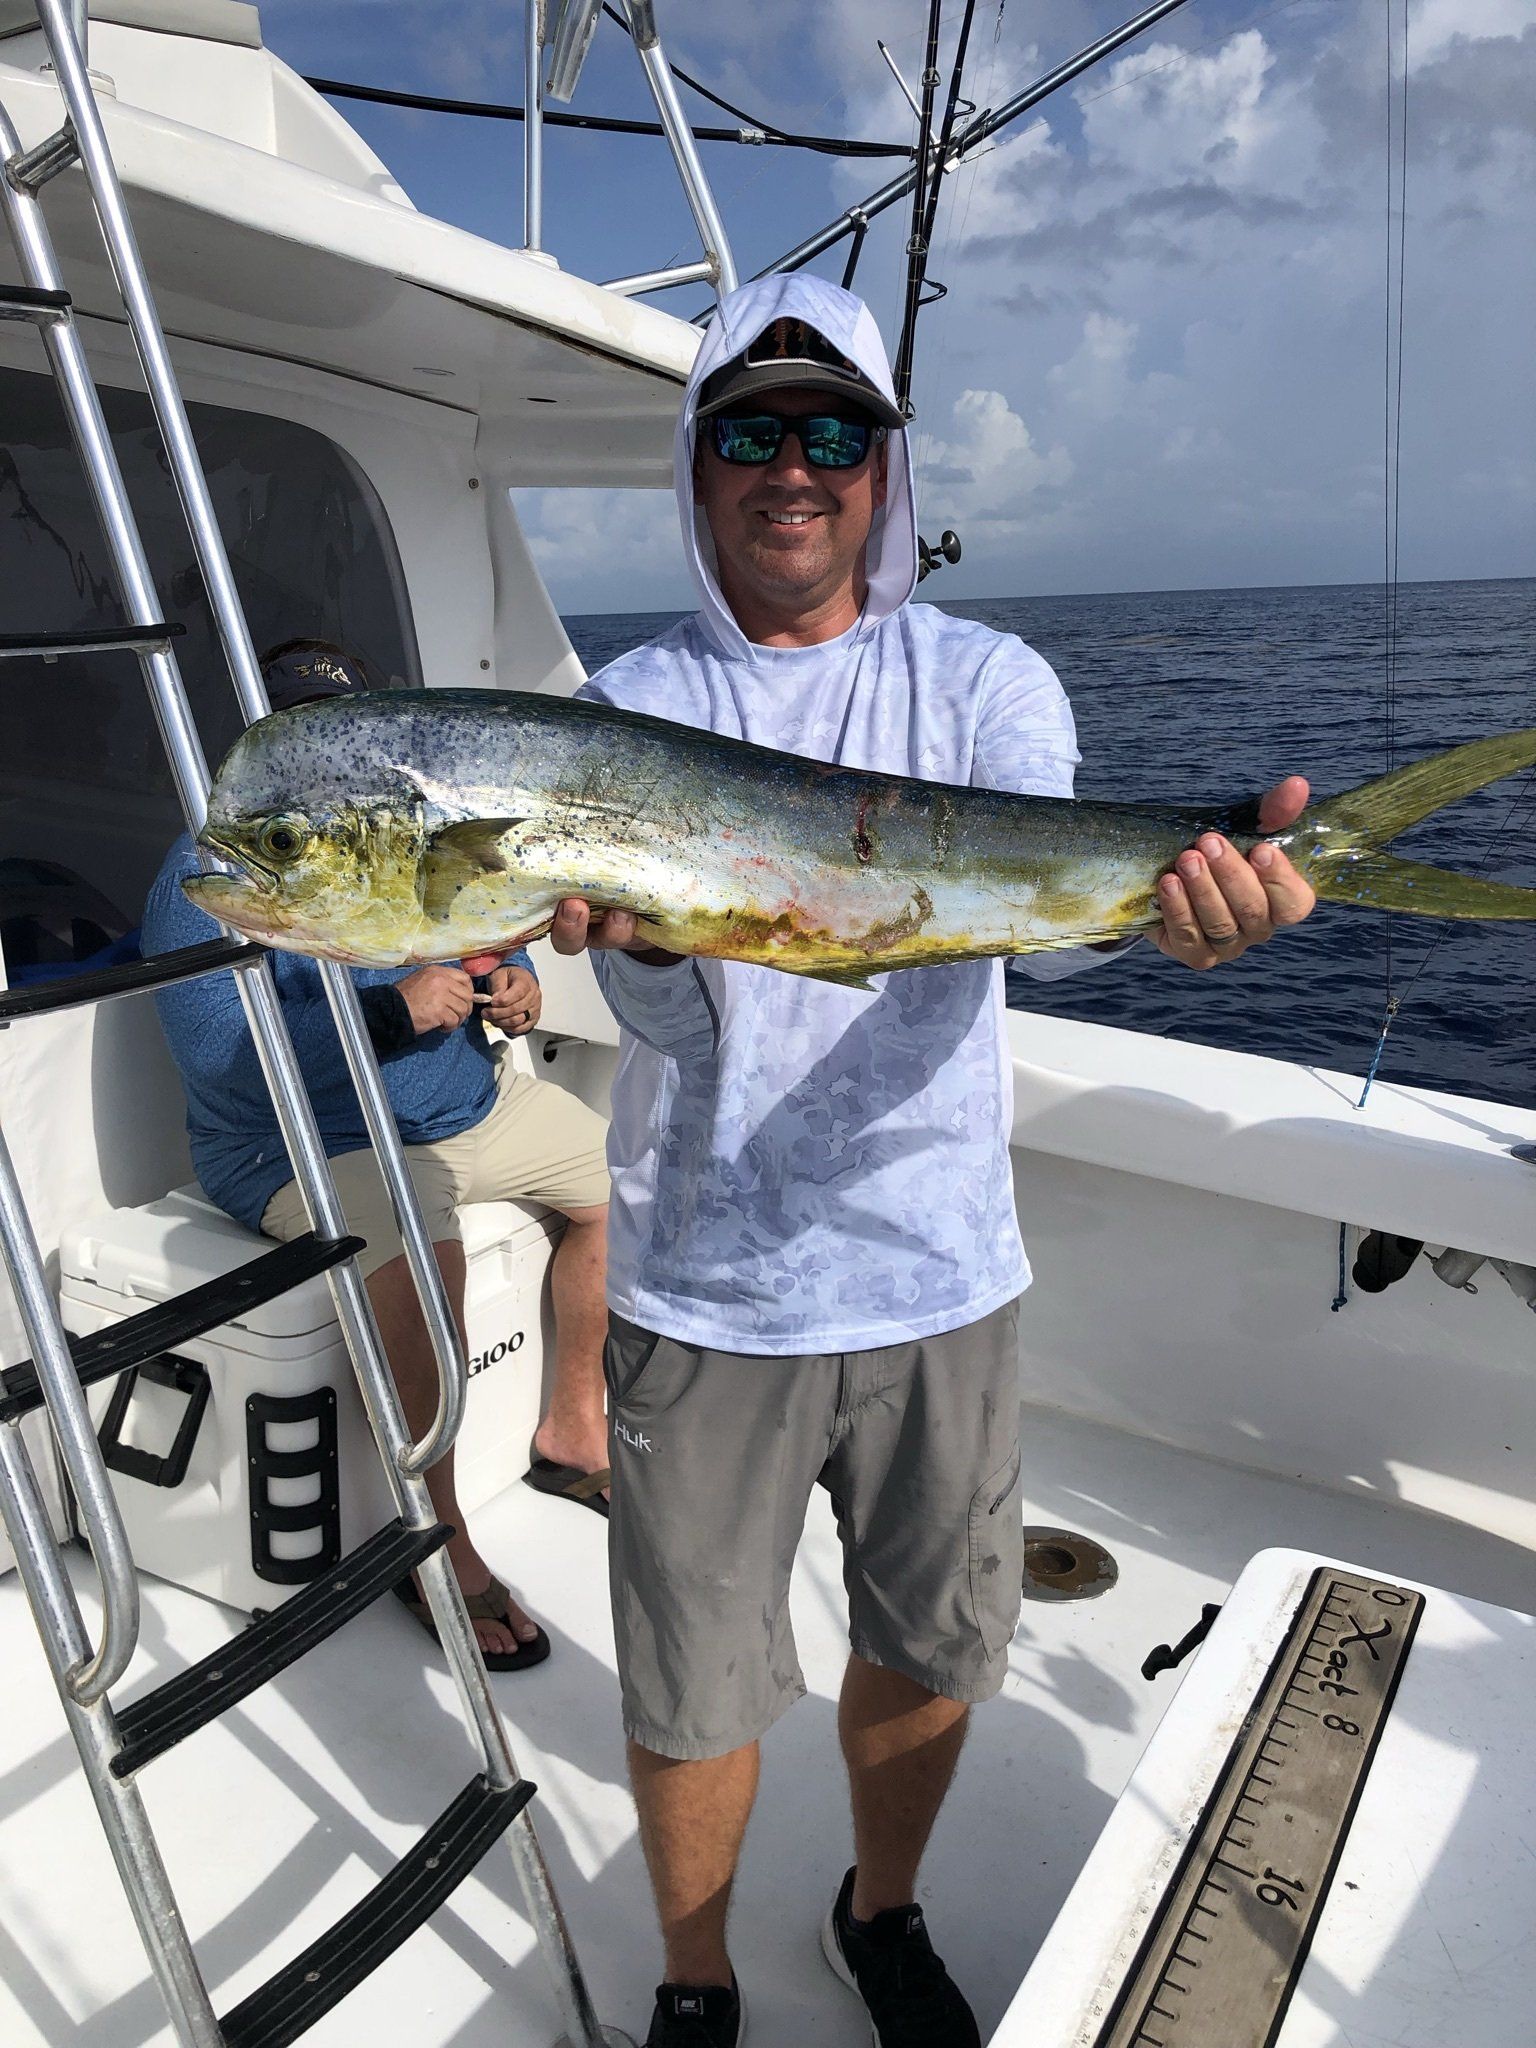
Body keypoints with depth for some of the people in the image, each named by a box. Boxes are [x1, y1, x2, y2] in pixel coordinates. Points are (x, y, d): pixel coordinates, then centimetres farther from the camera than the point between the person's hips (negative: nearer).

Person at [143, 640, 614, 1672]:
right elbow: (216, 1054, -24)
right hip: (310, 1141, -7)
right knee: (420, 1260, -35)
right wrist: (394, 1011, -31)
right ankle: (435, 1537, -14)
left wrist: (514, 986, -7)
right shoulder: (212, 875, -13)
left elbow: (491, 931, 18)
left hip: (469, 1101, 8)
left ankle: (574, 1428, 16)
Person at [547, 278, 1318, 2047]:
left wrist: (1169, 896, -41)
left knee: (935, 1650, 20)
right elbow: (658, 1009, -14)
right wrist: (627, 923, -37)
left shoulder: (985, 680, 1)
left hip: (940, 1273, 2)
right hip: (707, 1289, -1)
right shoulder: (633, 706, -1)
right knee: (693, 1691, 13)